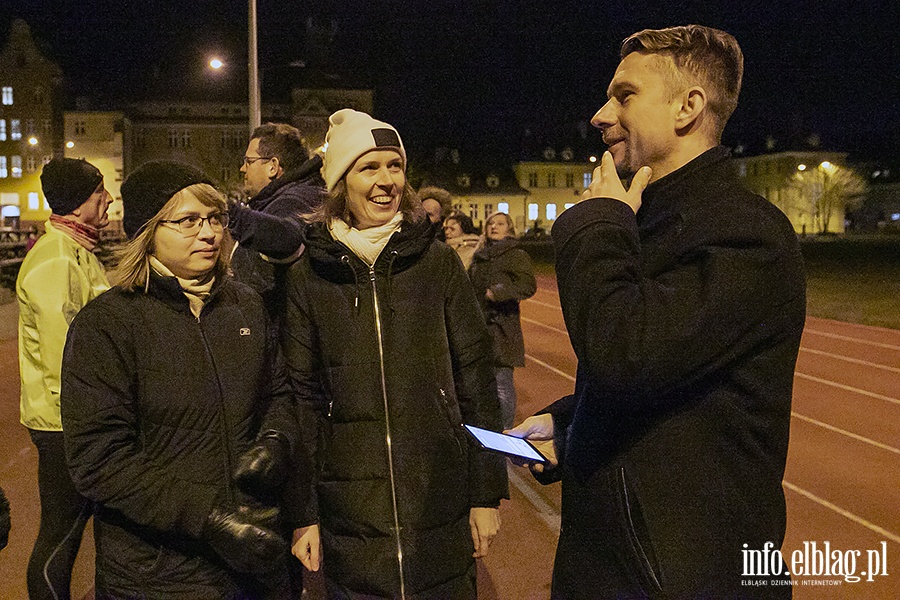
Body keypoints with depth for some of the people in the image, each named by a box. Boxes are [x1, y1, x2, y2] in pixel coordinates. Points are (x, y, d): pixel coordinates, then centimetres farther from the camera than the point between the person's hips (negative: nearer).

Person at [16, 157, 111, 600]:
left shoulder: (79, 251, 12)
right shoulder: (54, 260, -20)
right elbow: (64, 356, -24)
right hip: (65, 423, -10)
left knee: (78, 517, 21)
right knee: (61, 532, 4)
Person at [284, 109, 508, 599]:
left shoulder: (439, 263, -1)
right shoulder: (307, 277, -1)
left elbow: (475, 379, 0)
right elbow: (301, 398, 1)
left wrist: (487, 493, -1)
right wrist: (302, 513, 0)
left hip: (442, 508, 0)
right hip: (349, 518, 0)